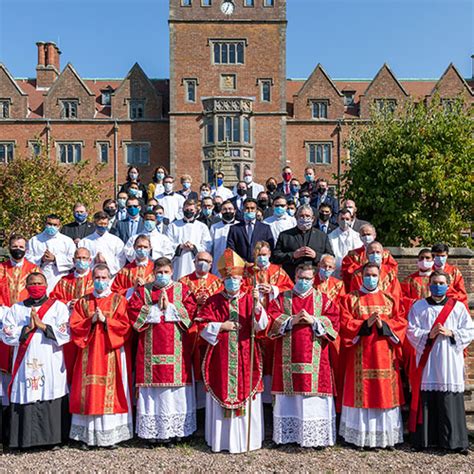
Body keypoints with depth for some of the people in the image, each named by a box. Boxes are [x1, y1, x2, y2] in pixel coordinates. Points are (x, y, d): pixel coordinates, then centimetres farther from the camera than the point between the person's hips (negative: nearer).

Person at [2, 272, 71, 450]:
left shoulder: (58, 306, 6)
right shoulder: (15, 309, 14)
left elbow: (65, 334, -4)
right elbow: (7, 335, 4)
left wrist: (41, 325, -9)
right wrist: (28, 328, -9)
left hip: (51, 365, -2)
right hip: (24, 365, 2)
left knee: (52, 402, -4)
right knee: (25, 401, -1)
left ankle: (53, 437, 9)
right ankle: (25, 438, 12)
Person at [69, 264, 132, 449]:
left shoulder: (119, 300, 5)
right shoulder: (83, 302, 12)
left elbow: (124, 326, -4)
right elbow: (74, 325, 3)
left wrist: (105, 320, -13)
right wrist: (91, 321, -11)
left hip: (111, 353, -2)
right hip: (89, 353, 2)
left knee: (110, 390, -3)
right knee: (89, 390, 1)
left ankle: (110, 434, 6)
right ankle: (86, 435, 10)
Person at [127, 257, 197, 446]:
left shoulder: (182, 290, 8)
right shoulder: (142, 291, 10)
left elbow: (190, 311, -3)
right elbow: (134, 312, -2)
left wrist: (170, 306, -9)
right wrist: (156, 308, -9)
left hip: (176, 347, 0)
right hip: (151, 348, 0)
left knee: (175, 384, 0)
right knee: (153, 382, 0)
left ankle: (174, 430, 11)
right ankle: (152, 430, 10)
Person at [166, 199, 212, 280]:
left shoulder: (202, 227, 13)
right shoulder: (173, 226, 14)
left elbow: (207, 246, 4)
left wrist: (194, 247, -10)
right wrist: (180, 246, -11)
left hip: (195, 265, 0)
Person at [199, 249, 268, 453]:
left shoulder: (249, 299, 2)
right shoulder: (214, 301, 4)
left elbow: (261, 325, -11)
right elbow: (203, 326, 1)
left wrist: (257, 305, -26)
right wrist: (221, 326, -11)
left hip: (244, 355, 0)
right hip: (220, 355, 0)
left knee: (245, 393, 3)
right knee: (220, 394, 5)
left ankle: (245, 438, 18)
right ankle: (220, 439, 19)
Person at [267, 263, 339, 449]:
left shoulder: (323, 299, 9)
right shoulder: (283, 298, 10)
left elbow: (333, 320, -1)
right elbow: (271, 317, -1)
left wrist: (313, 320, -12)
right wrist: (292, 320, -12)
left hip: (314, 357, -1)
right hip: (289, 356, 1)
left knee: (314, 394, -3)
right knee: (289, 395, 4)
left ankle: (315, 437, 8)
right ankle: (289, 434, 17)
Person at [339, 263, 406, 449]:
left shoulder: (390, 300, 13)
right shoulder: (350, 299, 5)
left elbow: (401, 322, 3)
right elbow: (345, 324, -5)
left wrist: (383, 325, -13)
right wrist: (366, 324, -17)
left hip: (384, 356, 2)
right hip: (360, 356, -2)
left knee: (385, 392, 3)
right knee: (362, 392, -1)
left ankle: (385, 435, 14)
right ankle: (360, 435, 8)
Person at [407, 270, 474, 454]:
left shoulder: (458, 307, 8)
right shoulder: (419, 306, 7)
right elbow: (411, 331, 2)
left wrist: (450, 333, -10)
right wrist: (428, 335, -13)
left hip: (450, 363, 0)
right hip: (427, 363, 0)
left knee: (451, 403, 0)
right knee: (426, 402, 2)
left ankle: (454, 440, 11)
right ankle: (424, 439, 12)